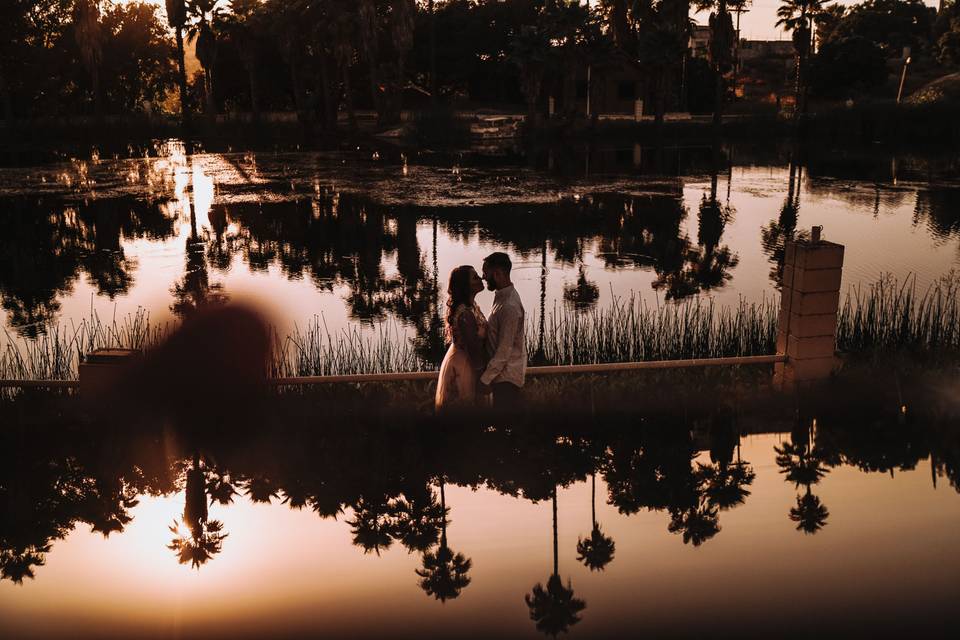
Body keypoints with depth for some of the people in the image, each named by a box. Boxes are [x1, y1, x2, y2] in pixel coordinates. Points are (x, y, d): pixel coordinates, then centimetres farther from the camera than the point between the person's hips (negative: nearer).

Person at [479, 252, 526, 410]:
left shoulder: (509, 306, -25)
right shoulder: (504, 295, 6)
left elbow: (504, 351, -24)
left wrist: (485, 379, -18)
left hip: (506, 376, -9)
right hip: (506, 373, 9)